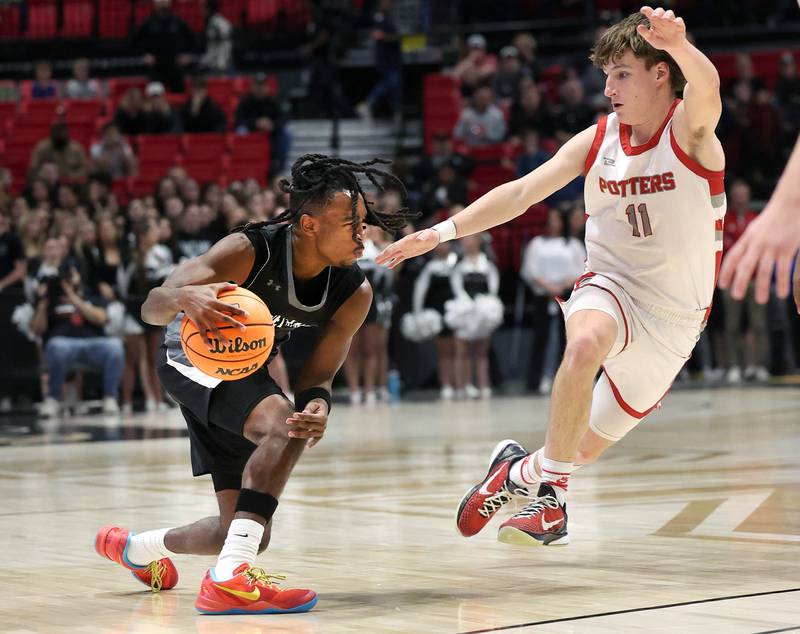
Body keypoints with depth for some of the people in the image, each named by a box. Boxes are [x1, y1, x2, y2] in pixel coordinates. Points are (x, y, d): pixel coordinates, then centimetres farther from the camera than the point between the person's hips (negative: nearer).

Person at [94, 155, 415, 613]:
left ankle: (136, 547, 37)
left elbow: (318, 373, -10)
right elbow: (152, 307, -37)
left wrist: (319, 404, -35)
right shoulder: (251, 250, -32)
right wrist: (185, 297, -61)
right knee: (284, 424, -36)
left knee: (248, 533, 8)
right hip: (194, 358, -7)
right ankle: (230, 577, -40)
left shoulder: (355, 292, -17)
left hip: (244, 369, 7)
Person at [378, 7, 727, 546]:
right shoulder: (596, 140, -3)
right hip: (612, 285, 1)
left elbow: (707, 87, -37)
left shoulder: (688, 130, -14)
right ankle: (551, 497, -22)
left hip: (674, 315, -1)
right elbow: (522, 192, -4)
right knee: (586, 342, -36)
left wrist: (680, 46, -61)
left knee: (588, 446, 8)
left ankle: (530, 471, 42)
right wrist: (443, 232, -15)